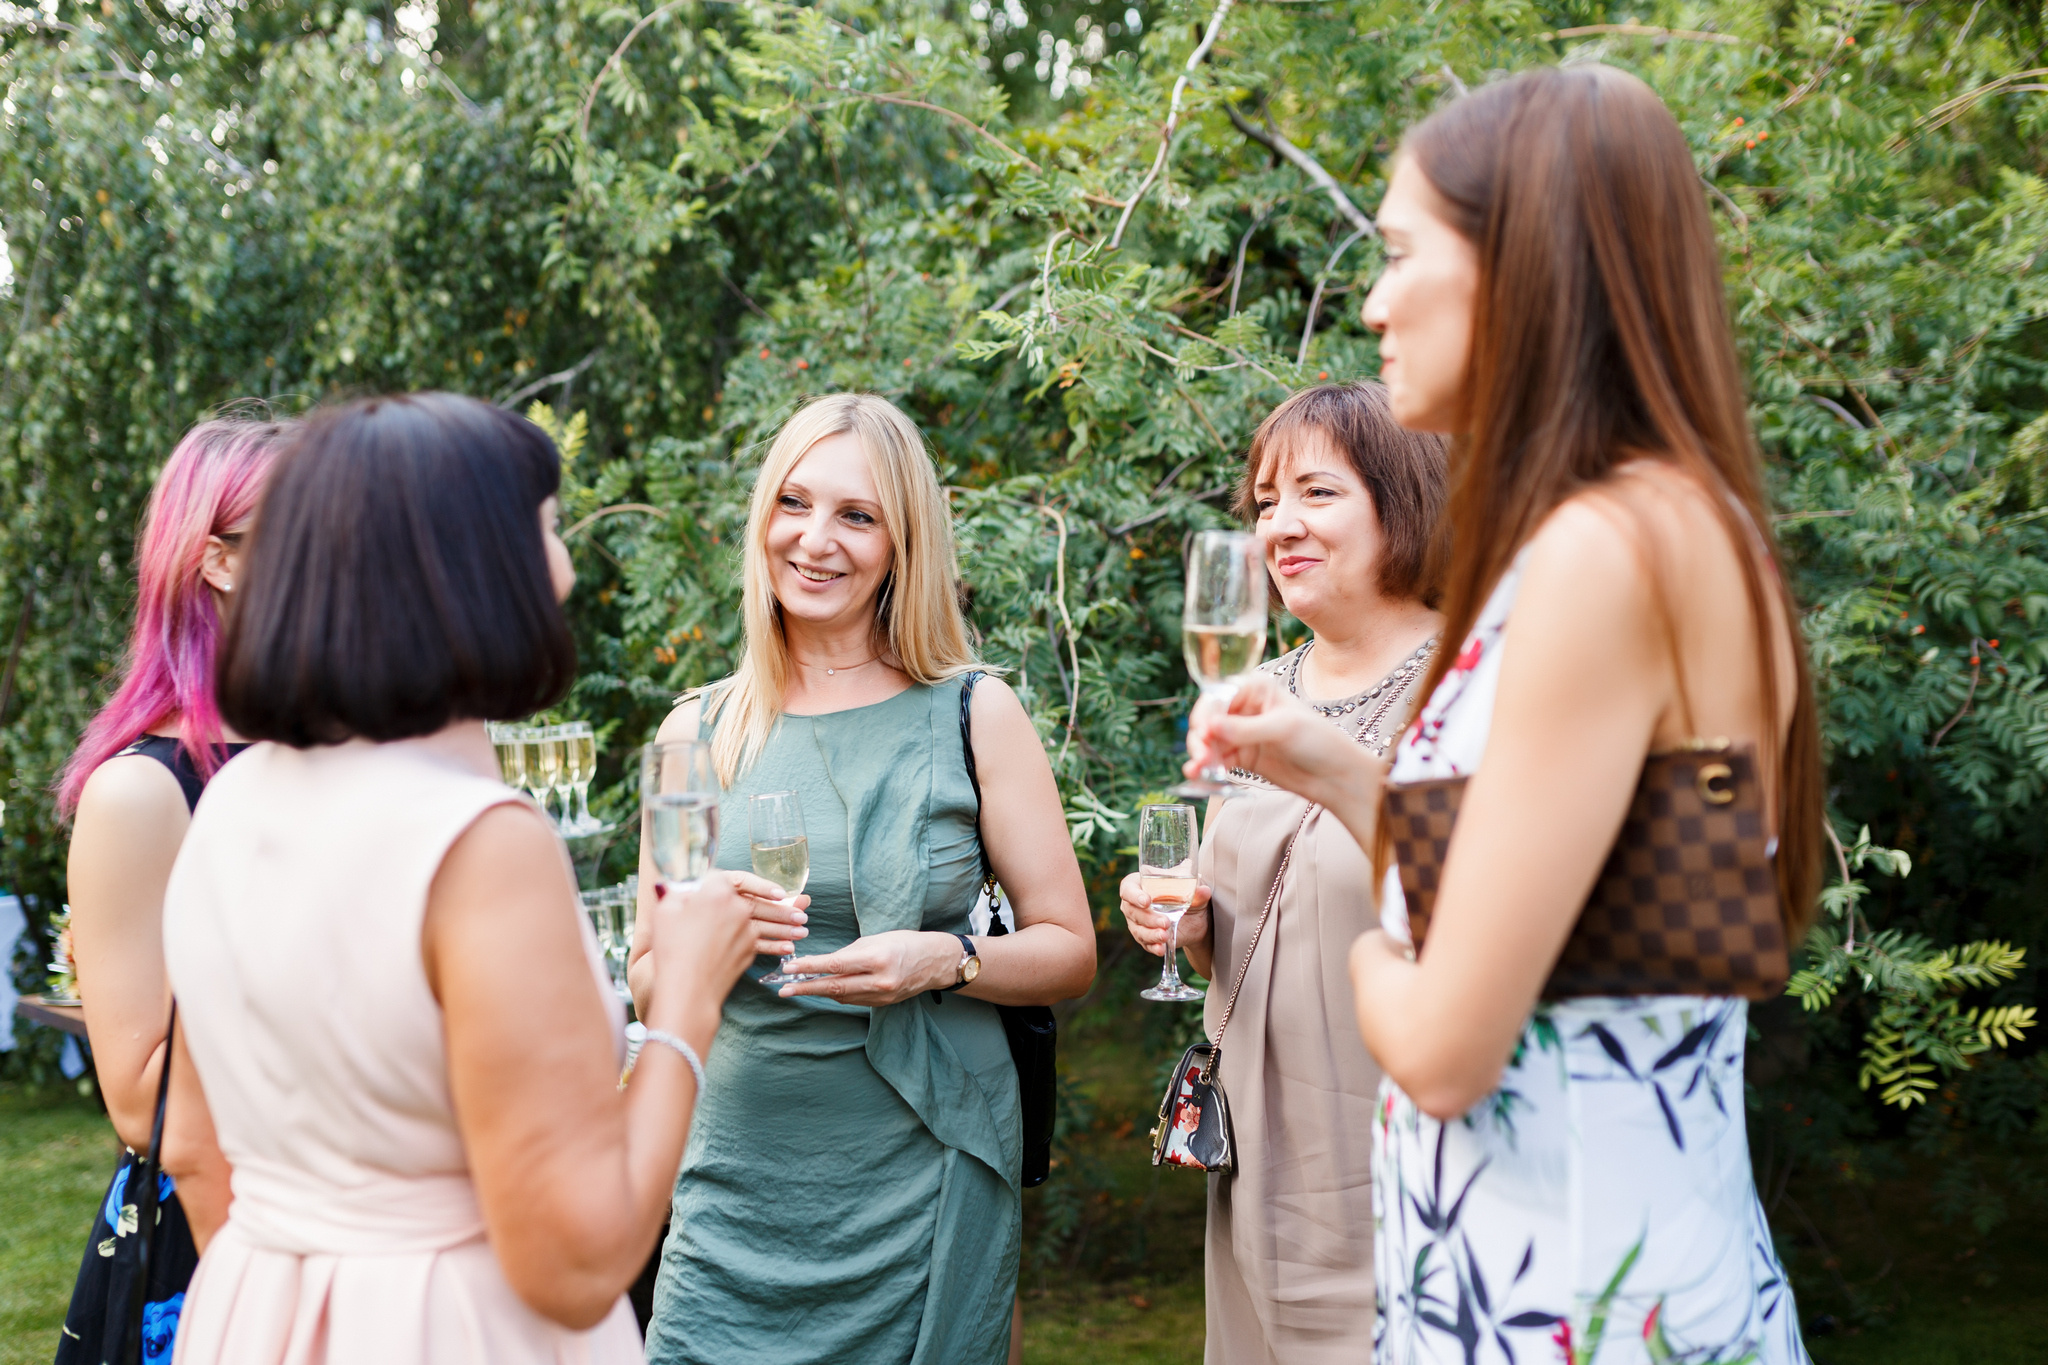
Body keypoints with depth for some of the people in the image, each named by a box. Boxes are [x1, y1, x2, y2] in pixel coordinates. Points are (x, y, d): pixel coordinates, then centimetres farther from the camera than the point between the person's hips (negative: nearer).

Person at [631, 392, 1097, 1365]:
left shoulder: (974, 717, 0)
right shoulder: (698, 732, 5)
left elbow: (1070, 952, 2)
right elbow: (646, 984, 10)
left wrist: (948, 960, -17)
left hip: (925, 1184, -1)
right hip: (742, 1181, 1)